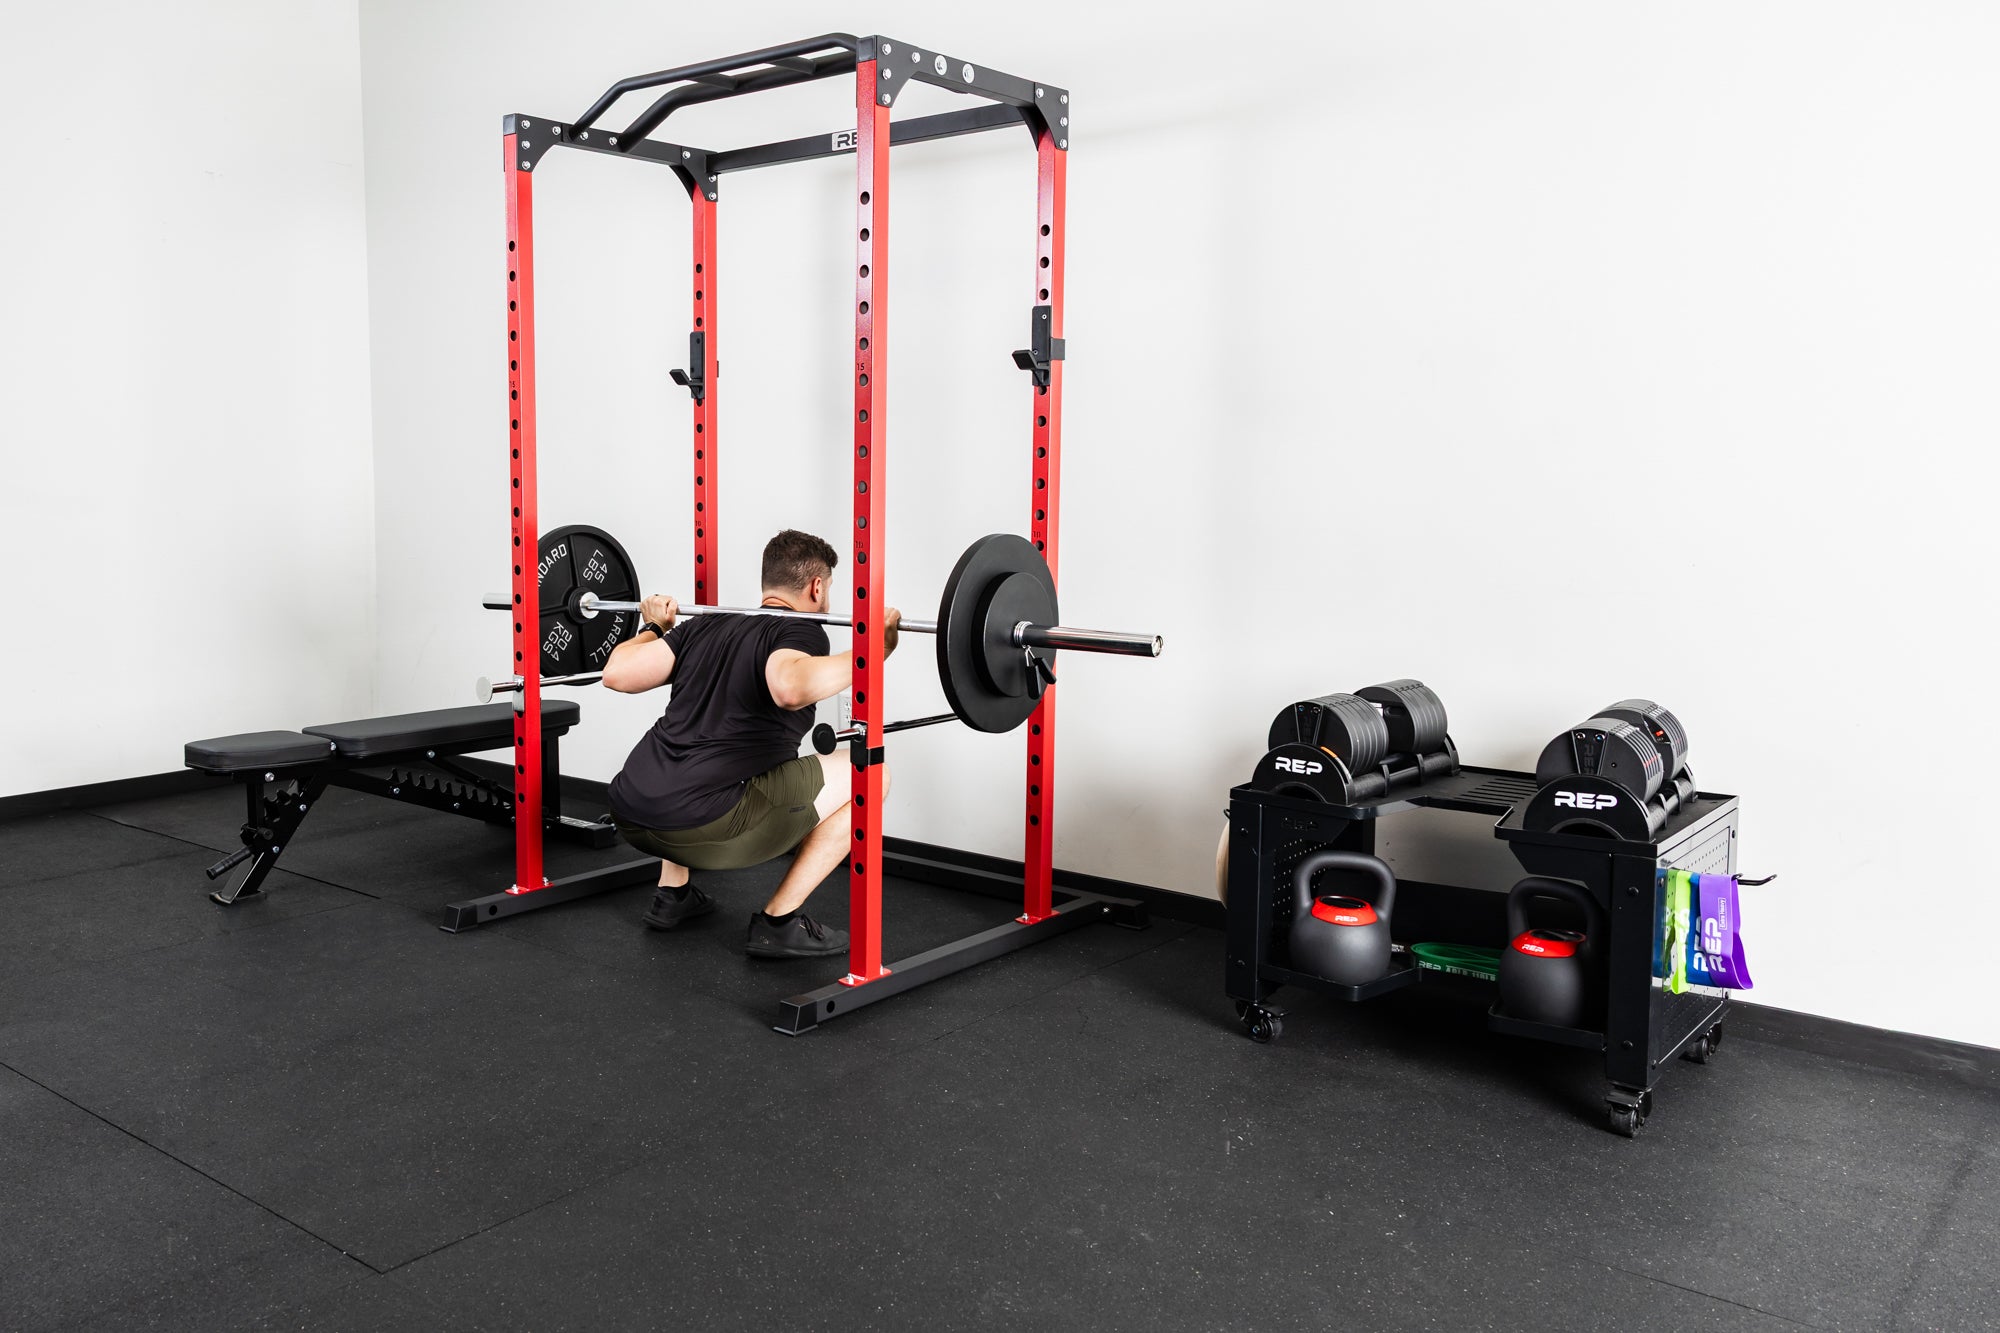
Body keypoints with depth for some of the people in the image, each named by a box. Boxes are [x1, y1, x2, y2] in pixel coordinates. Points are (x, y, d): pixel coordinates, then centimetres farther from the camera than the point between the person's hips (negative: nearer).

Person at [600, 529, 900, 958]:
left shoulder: (707, 625, 18)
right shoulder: (800, 631, -1)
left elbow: (617, 673, 9)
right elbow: (790, 688, -25)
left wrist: (654, 627, 28)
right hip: (702, 827, -8)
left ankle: (672, 893, 31)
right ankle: (779, 922, 4)